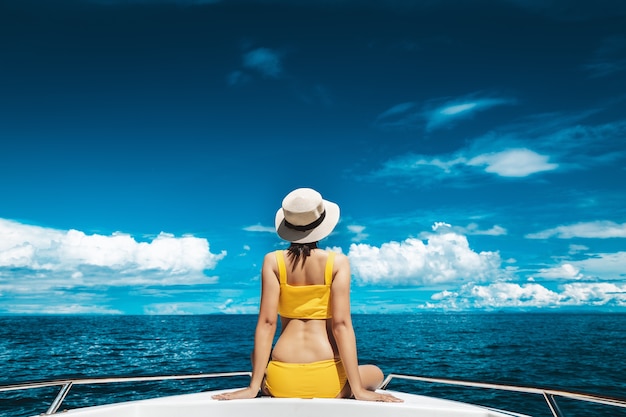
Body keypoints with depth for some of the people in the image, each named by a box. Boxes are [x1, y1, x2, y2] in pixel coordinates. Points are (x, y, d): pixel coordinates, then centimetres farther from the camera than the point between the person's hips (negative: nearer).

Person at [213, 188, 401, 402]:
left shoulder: (273, 260, -2)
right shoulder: (338, 261, -5)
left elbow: (266, 322, -7)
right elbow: (341, 324, -11)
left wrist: (253, 386, -3)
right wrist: (357, 389, -7)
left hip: (282, 381, 3)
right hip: (327, 380, -2)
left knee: (256, 357, 39)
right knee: (376, 373, 31)